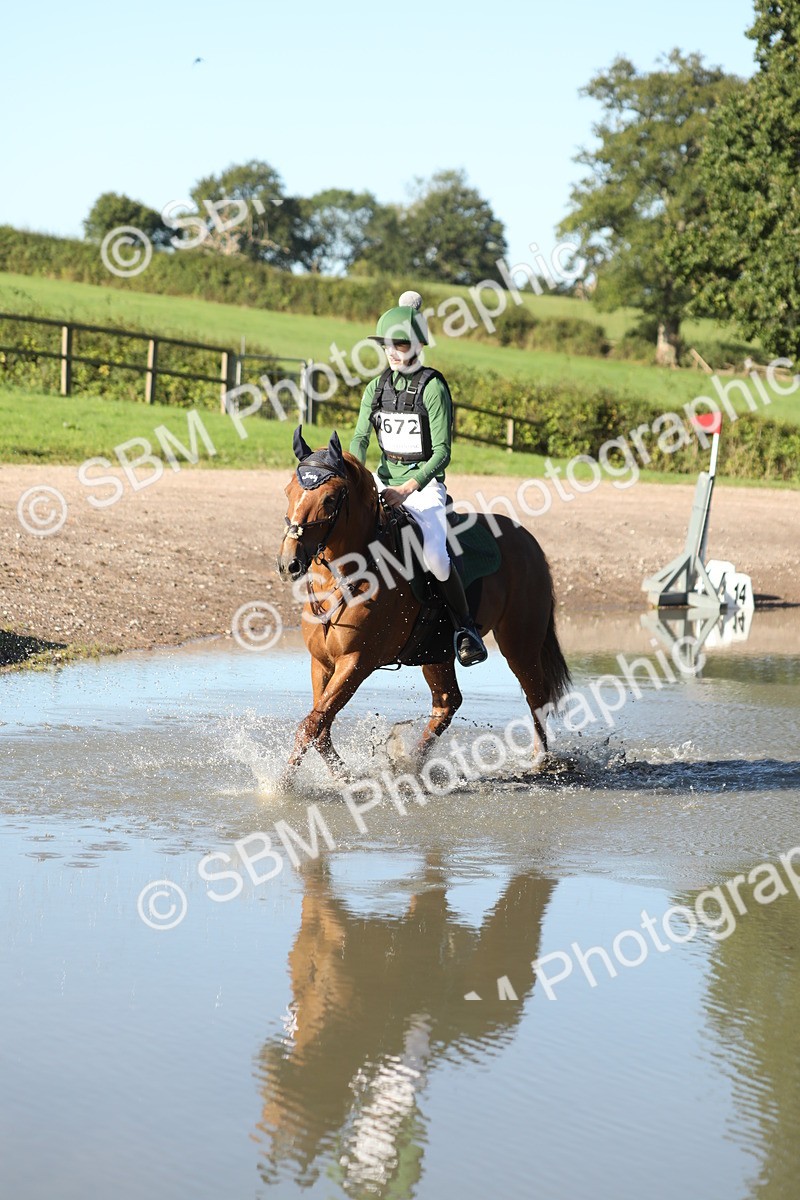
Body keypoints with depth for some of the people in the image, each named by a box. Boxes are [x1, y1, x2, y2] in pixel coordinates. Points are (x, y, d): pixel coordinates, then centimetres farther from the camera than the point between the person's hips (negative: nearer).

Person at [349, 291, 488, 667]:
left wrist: (408, 489, -25)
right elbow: (360, 439, 4)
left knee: (434, 555, -26)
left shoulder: (432, 387, -10)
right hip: (384, 478, 6)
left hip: (424, 483, -6)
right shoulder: (377, 387, 7)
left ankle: (466, 628, -8)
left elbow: (441, 452, -14)